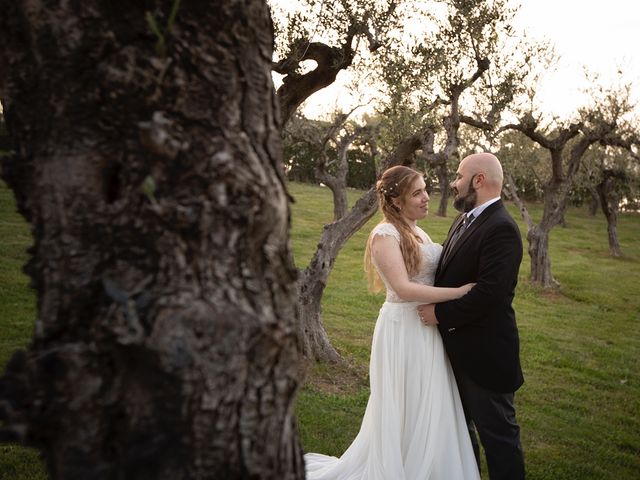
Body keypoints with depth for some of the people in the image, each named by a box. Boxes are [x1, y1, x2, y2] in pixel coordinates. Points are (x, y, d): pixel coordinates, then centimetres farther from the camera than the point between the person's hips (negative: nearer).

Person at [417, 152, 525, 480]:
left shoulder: (501, 228, -22)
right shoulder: (463, 221, 7)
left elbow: (489, 293, -29)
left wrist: (440, 314, -20)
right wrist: (432, 306, -2)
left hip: (484, 353, -9)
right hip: (457, 347, 9)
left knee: (497, 433, 8)